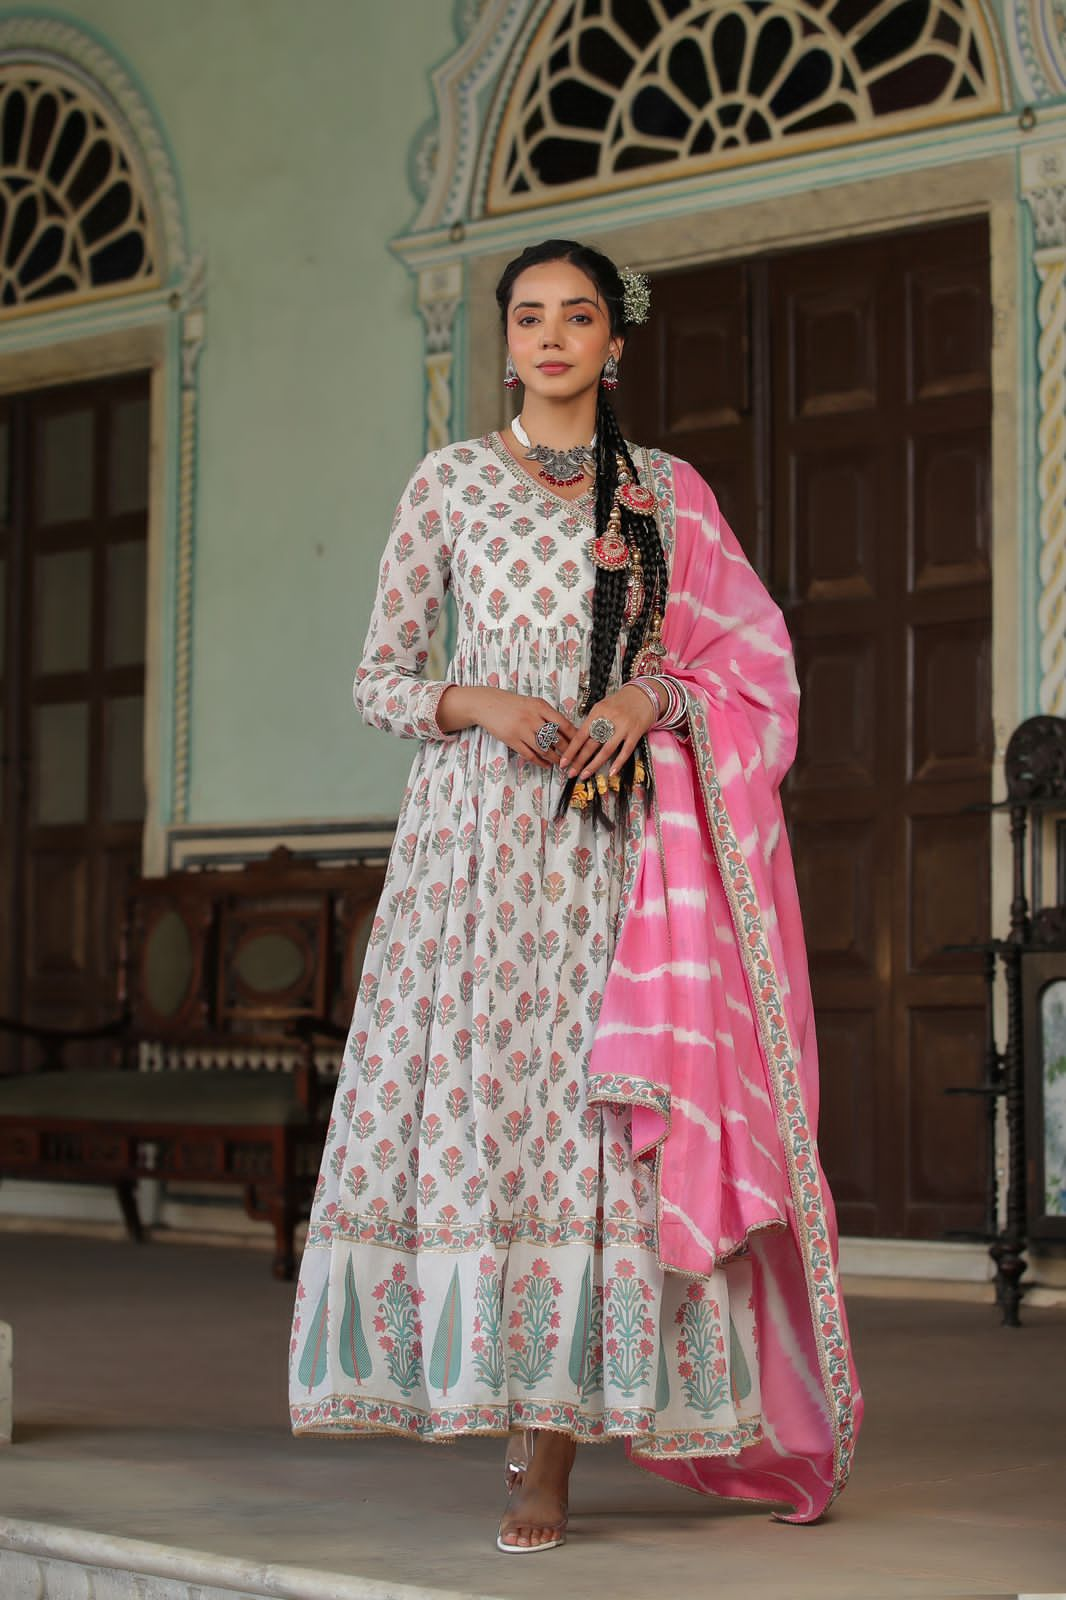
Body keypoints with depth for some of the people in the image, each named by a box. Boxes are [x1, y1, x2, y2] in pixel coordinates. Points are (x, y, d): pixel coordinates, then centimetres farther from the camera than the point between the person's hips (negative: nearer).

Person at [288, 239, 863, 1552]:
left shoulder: (668, 493, 12)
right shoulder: (450, 483, 10)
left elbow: (748, 659, 12)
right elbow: (379, 678, 9)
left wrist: (651, 696, -8)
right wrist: (476, 702, -10)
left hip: (621, 840, 0)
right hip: (480, 830, 0)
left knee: (599, 1110, -8)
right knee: (474, 1097, -10)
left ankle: (548, 1459, -5)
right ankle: (495, 1384, 5)